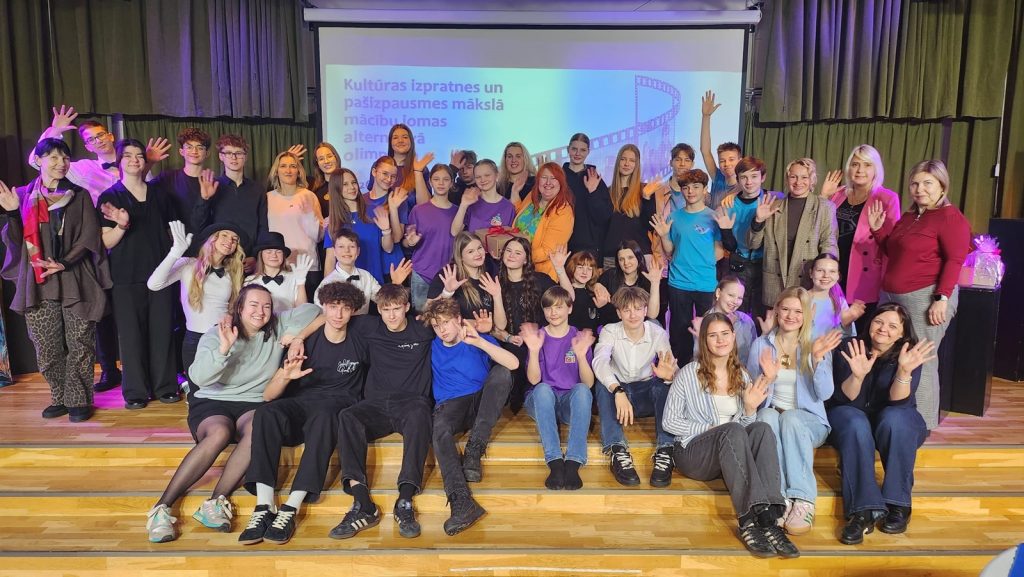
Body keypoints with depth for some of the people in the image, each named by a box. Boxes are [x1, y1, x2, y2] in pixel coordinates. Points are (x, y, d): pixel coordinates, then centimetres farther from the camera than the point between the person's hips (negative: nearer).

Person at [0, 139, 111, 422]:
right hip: (38, 284, 2)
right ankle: (60, 398, 18)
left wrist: (64, 263, -14)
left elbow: (89, 238, -1)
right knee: (47, 349, 6)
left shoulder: (79, 196, 6)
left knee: (79, 346, -1)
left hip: (75, 282, -2)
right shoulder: (23, 195, 9)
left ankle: (79, 400, 9)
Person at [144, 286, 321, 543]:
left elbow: (311, 310, 6)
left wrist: (293, 335, -7)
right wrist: (223, 349, -29)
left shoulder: (277, 329, 7)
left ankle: (214, 503, -33)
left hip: (253, 405, 2)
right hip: (211, 403, -1)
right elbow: (198, 377, -15)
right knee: (220, 433, -37)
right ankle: (161, 508, -29)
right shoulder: (216, 334, -1)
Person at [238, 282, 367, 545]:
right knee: (265, 413, -32)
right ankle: (264, 506, -37)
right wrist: (285, 376, -16)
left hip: (338, 405, -2)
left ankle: (291, 509, -42)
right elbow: (268, 395, 4)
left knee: (323, 417, -39)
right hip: (300, 404, 2)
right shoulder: (307, 341, 8)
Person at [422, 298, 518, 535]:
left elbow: (513, 363, -13)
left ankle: (474, 450, -30)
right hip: (450, 406, 0)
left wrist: (479, 341, -23)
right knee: (440, 429, -34)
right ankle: (462, 503, -49)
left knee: (502, 371, -25)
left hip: (482, 404, 0)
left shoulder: (479, 340, 2)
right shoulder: (433, 347, 11)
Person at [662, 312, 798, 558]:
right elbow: (669, 422, -5)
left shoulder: (742, 375, 11)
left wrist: (750, 408, -11)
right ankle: (750, 520, -42)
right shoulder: (688, 374, -3)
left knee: (762, 429, -28)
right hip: (693, 451, -4)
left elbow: (746, 424, 10)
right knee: (732, 431, -35)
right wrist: (710, 428, -15)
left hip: (732, 454, 4)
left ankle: (769, 518, -39)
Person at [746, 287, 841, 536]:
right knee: (768, 416, -35)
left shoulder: (817, 345, 2)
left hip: (807, 420, 0)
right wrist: (767, 379, -19)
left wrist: (818, 359, -23)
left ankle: (803, 501, -35)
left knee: (790, 418, -36)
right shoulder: (761, 344, 4)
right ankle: (780, 498, -38)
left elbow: (824, 394, -9)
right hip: (770, 416, 1)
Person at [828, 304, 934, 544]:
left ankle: (898, 503, -24)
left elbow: (899, 401, -22)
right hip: (851, 416, 0)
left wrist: (904, 371, -40)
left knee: (893, 418, -34)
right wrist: (857, 375, -36)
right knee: (856, 425, -34)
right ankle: (864, 510, -37)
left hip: (897, 420, 1)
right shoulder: (851, 348, -9)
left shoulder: (910, 354, -9)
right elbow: (845, 398, -16)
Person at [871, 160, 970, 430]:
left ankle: (921, 424, 8)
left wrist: (942, 299, -20)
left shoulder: (951, 217, -6)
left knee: (920, 363, -4)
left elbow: (954, 261, -13)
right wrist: (878, 228, 14)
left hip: (926, 297, -8)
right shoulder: (909, 216, 18)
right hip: (891, 296, 8)